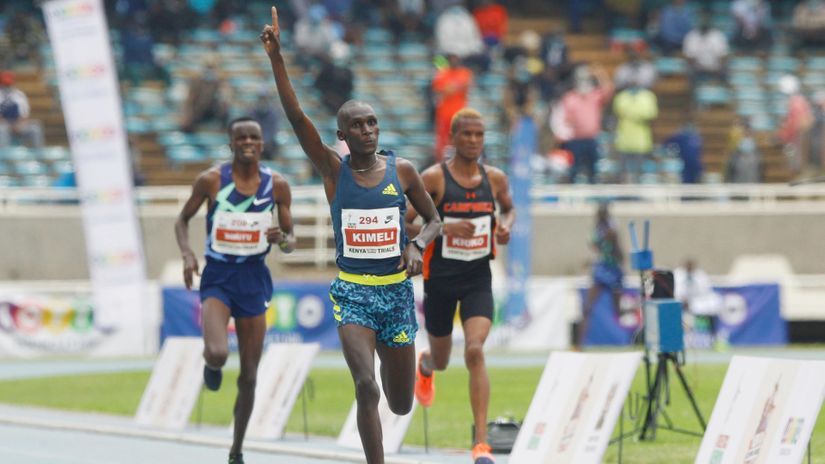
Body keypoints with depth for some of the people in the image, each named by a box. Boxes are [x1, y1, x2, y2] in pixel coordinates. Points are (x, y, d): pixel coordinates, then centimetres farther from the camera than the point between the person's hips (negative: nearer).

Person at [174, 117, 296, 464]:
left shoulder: (276, 184, -2)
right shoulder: (211, 180, -7)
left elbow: (291, 241, 6)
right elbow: (182, 220, 6)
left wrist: (282, 239, -17)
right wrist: (187, 255, -12)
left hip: (254, 279, 2)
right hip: (218, 276, -2)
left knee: (249, 377, 5)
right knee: (218, 354, -28)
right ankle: (211, 365, 12)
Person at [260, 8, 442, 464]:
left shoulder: (401, 170, 0)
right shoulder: (333, 169, -4)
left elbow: (433, 219, 12)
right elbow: (296, 116, -15)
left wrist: (417, 245, -11)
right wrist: (276, 58, -25)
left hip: (396, 291, 2)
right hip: (352, 293, -2)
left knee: (401, 405, 12)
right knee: (366, 388, -21)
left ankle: (387, 358, 50)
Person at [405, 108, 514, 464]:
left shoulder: (495, 178, 1)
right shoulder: (433, 178, -10)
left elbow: (508, 208, 22)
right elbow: (404, 224, -10)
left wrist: (506, 226, -1)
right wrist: (445, 227, -24)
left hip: (478, 278, 1)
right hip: (441, 278, -1)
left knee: (475, 352, -19)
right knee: (442, 361, 14)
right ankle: (425, 365, 57)